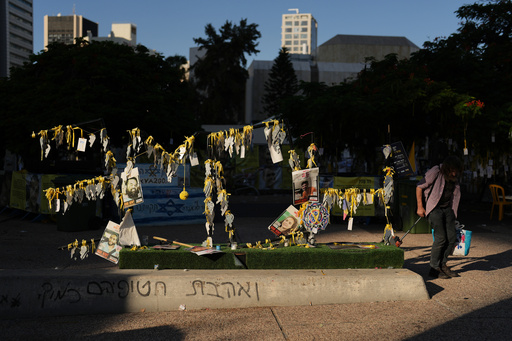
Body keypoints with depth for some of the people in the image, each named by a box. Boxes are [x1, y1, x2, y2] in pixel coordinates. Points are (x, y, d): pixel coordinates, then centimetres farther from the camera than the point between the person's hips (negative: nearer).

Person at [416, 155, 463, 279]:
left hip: (447, 208, 7)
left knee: (452, 236, 0)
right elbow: (419, 187, -11)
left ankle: (442, 264, 15)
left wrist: (453, 212, 20)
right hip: (434, 208, -7)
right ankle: (434, 268, -2)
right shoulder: (435, 172, -17)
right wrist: (420, 207, -10)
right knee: (440, 237, -13)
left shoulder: (455, 177, 3)